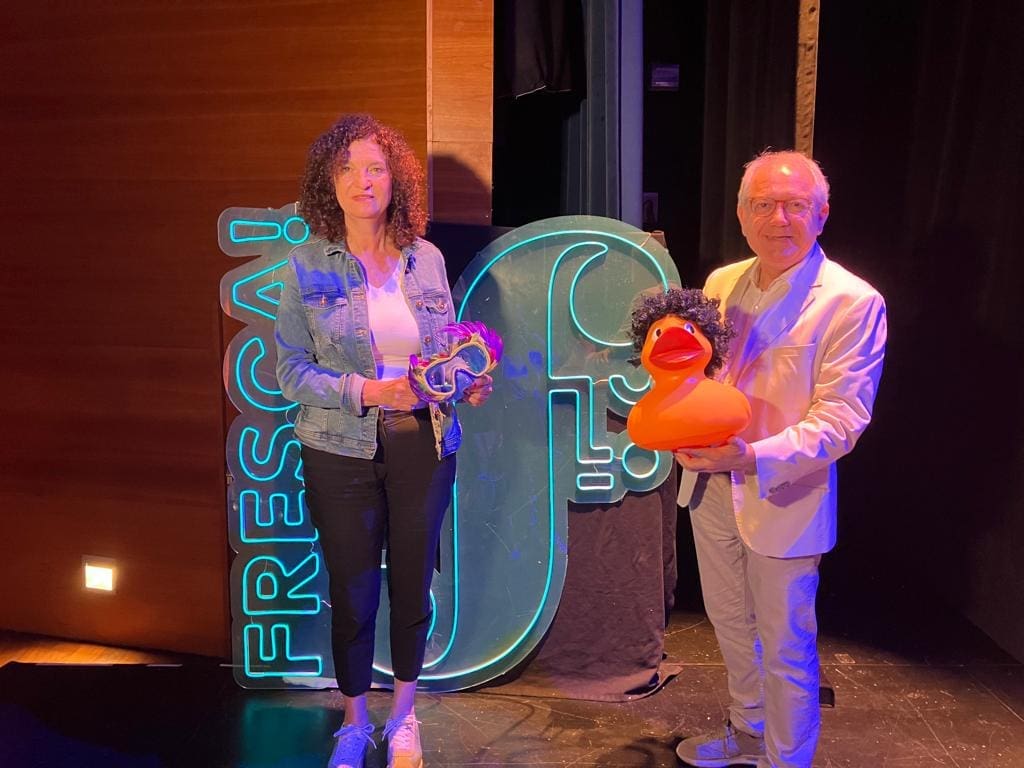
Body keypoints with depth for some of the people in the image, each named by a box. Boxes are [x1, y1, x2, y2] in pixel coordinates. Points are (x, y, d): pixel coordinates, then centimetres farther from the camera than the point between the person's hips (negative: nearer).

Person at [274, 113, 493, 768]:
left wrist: (468, 383, -10)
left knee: (413, 585, 12)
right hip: (343, 450, -2)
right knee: (353, 591, 9)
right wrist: (367, 391, -20)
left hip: (425, 445, 2)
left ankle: (405, 713, 36)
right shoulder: (307, 266, -5)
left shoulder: (427, 260, 3)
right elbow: (292, 371, -7)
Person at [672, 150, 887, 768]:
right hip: (710, 486, 7)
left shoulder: (852, 302, -16)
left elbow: (841, 418, -20)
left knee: (785, 646, 8)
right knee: (731, 625, 23)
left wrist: (753, 457, -33)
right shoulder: (722, 284, 4)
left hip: (783, 499, -6)